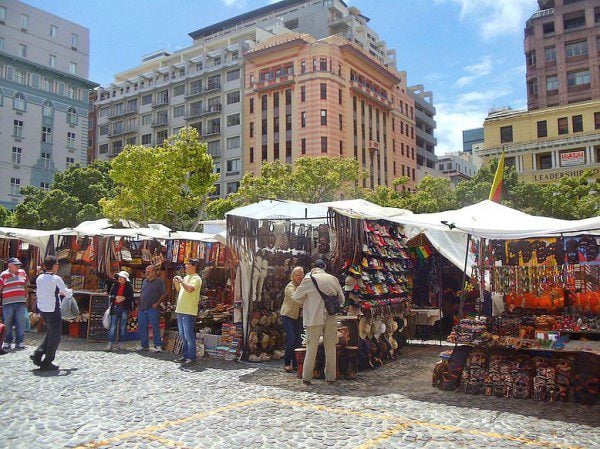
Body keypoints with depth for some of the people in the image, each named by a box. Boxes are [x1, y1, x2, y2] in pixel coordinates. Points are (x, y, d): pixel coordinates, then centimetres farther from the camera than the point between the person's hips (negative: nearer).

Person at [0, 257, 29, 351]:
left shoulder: (22, 272, 11)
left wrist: (26, 296, 21)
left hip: (21, 302, 3)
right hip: (8, 303, -3)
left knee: (20, 323, 3)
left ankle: (20, 342, 10)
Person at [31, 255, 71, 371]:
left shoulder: (39, 278, 6)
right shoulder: (56, 279, -15)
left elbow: (38, 293, 17)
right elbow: (67, 293, -8)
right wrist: (70, 290, 16)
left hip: (41, 308, 8)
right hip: (53, 310, -7)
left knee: (50, 333, 24)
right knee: (55, 336, 4)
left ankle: (37, 355, 18)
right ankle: (47, 363, 9)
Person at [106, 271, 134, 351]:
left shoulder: (129, 287, 5)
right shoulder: (115, 286, 12)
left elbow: (131, 298, 2)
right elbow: (110, 296, 9)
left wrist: (124, 298, -14)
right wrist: (116, 297, -10)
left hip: (125, 308, -2)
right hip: (115, 307, 2)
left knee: (123, 327, 2)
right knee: (113, 326, -5)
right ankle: (110, 344, -5)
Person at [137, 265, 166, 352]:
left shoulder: (159, 281, -2)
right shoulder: (145, 281, 16)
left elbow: (163, 294, -5)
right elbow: (141, 294, 21)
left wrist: (157, 303, -15)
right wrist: (139, 305, 15)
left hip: (153, 308, -6)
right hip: (142, 308, 7)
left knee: (155, 327, -5)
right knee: (142, 327, 9)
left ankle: (158, 345, 1)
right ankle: (144, 345, 18)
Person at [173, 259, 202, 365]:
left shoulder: (196, 278, -10)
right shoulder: (186, 277, 18)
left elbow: (190, 289, -29)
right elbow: (180, 290, 27)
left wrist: (181, 280, -17)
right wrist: (176, 283, 9)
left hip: (189, 312, -9)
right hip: (180, 310, 9)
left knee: (189, 336, -7)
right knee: (183, 336, 14)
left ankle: (191, 357, -1)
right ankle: (185, 356, 22)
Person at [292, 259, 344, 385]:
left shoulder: (308, 280, -6)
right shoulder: (333, 279, 4)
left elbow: (296, 297, 2)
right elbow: (341, 299, 13)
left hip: (314, 319, -3)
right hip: (331, 318, 3)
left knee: (311, 349, 4)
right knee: (330, 348, 10)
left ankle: (307, 377, 9)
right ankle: (331, 377, 16)